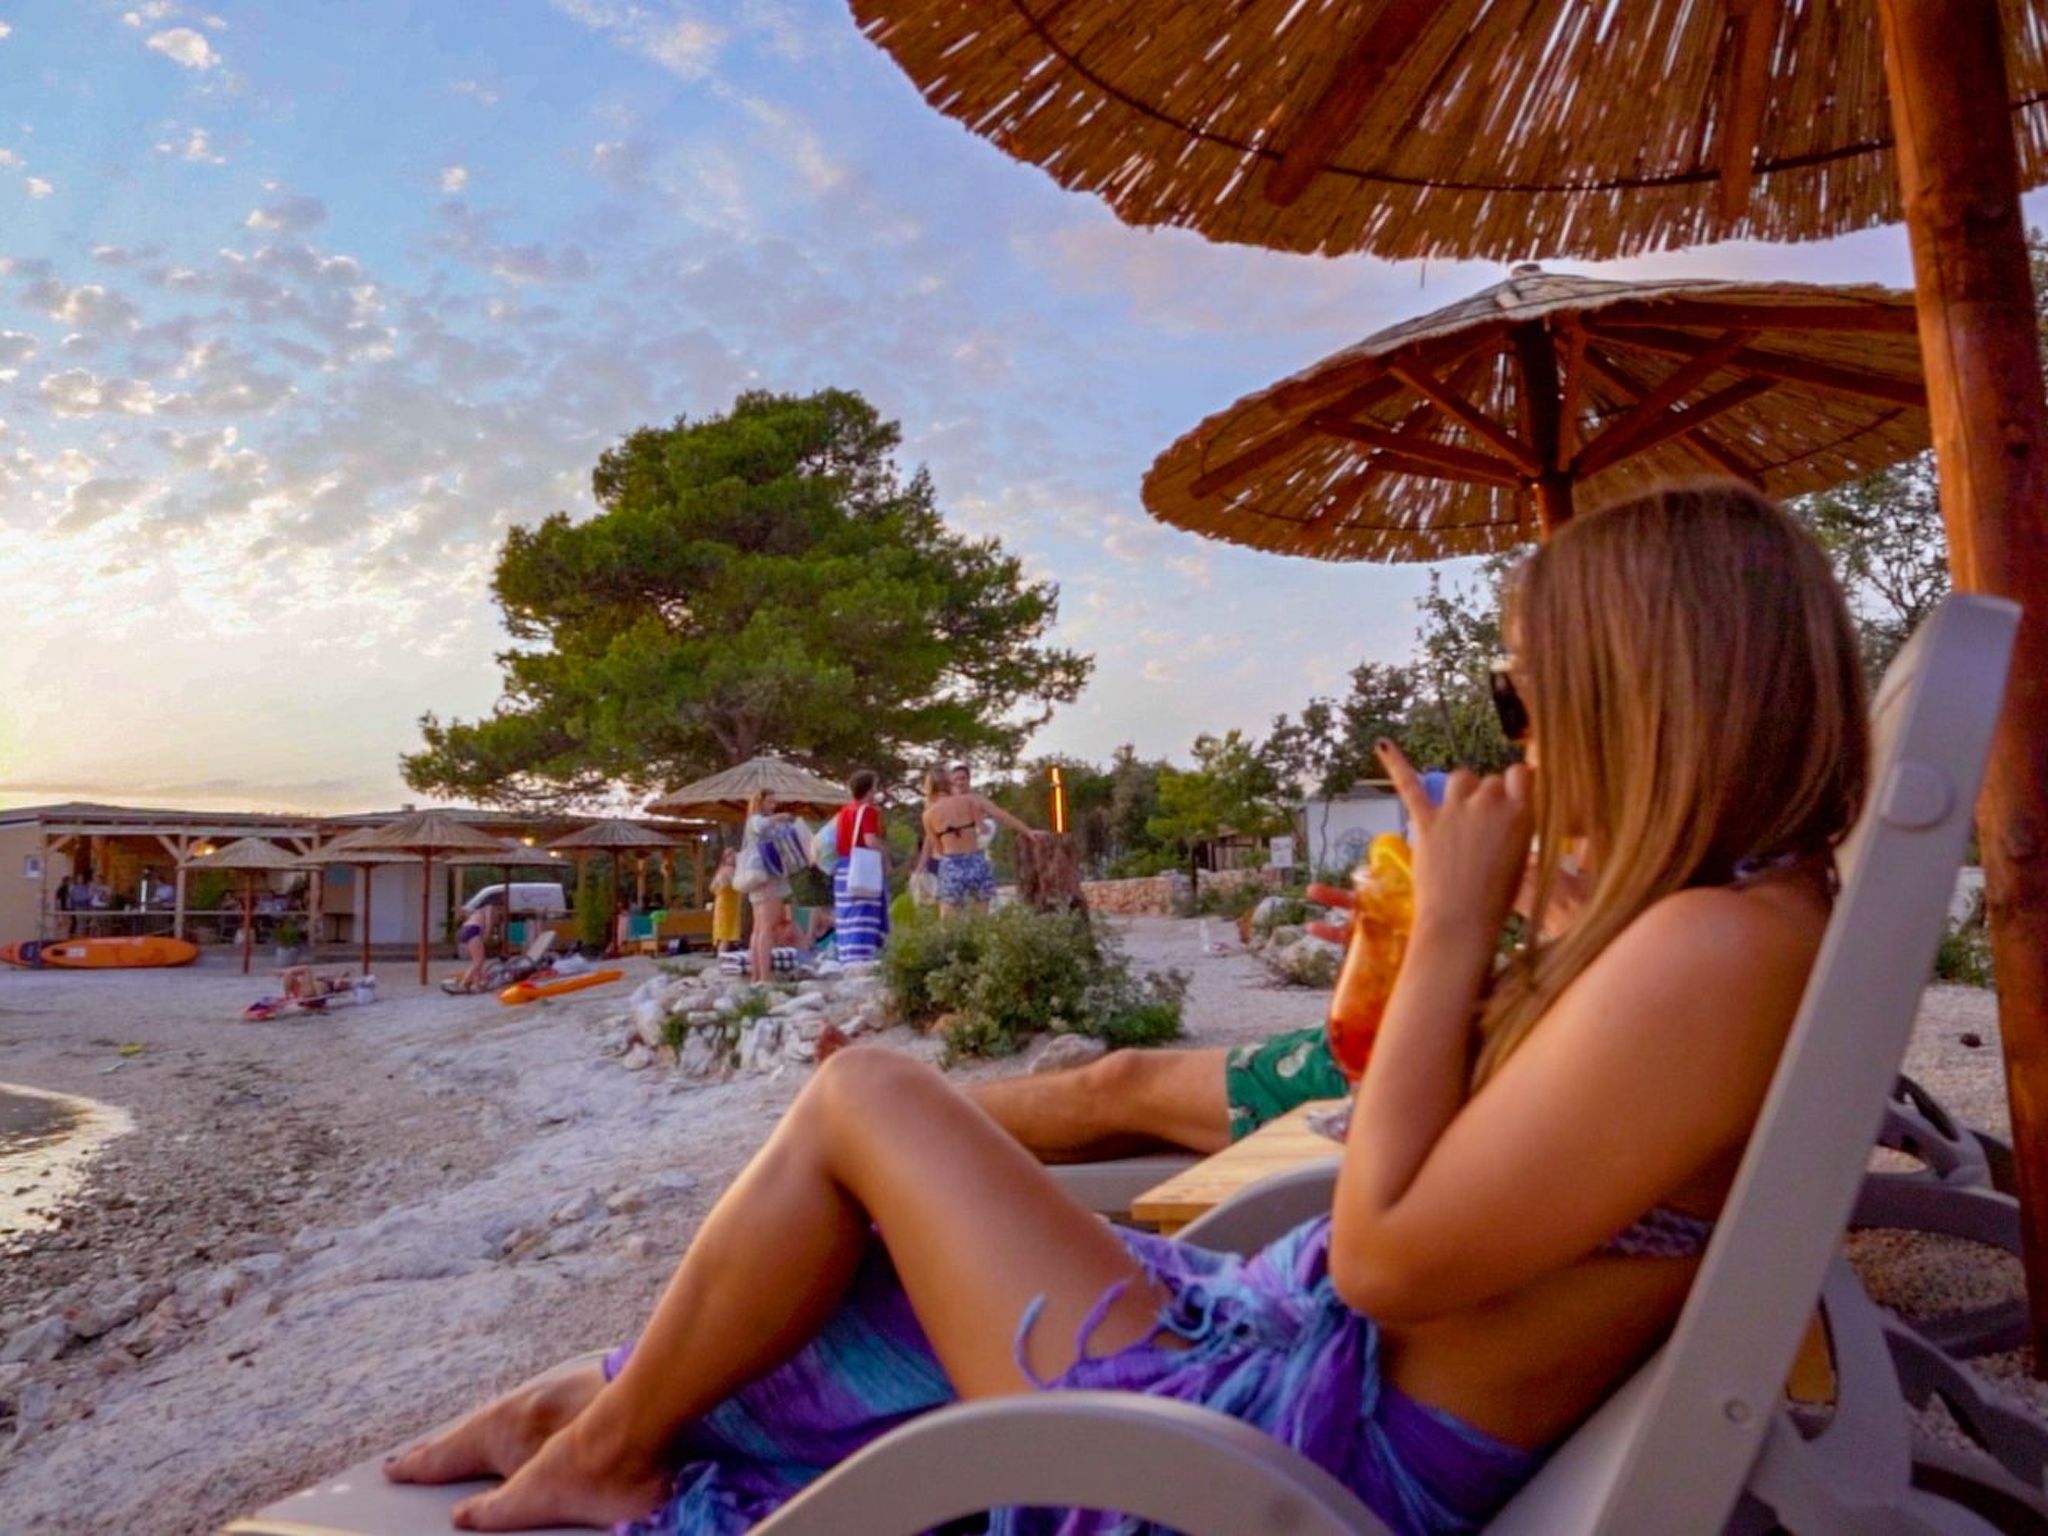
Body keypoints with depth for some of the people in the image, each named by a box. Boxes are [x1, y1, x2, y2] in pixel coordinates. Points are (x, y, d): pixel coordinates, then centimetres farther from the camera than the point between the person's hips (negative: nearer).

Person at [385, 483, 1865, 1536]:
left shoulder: (1717, 946, -24)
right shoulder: (1741, 923, 7)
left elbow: (1389, 1255, -23)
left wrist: (1454, 927, -16)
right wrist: (1474, 928, 4)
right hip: (1274, 1338, 9)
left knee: (867, 1099, -4)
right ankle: (628, 1400, 41)